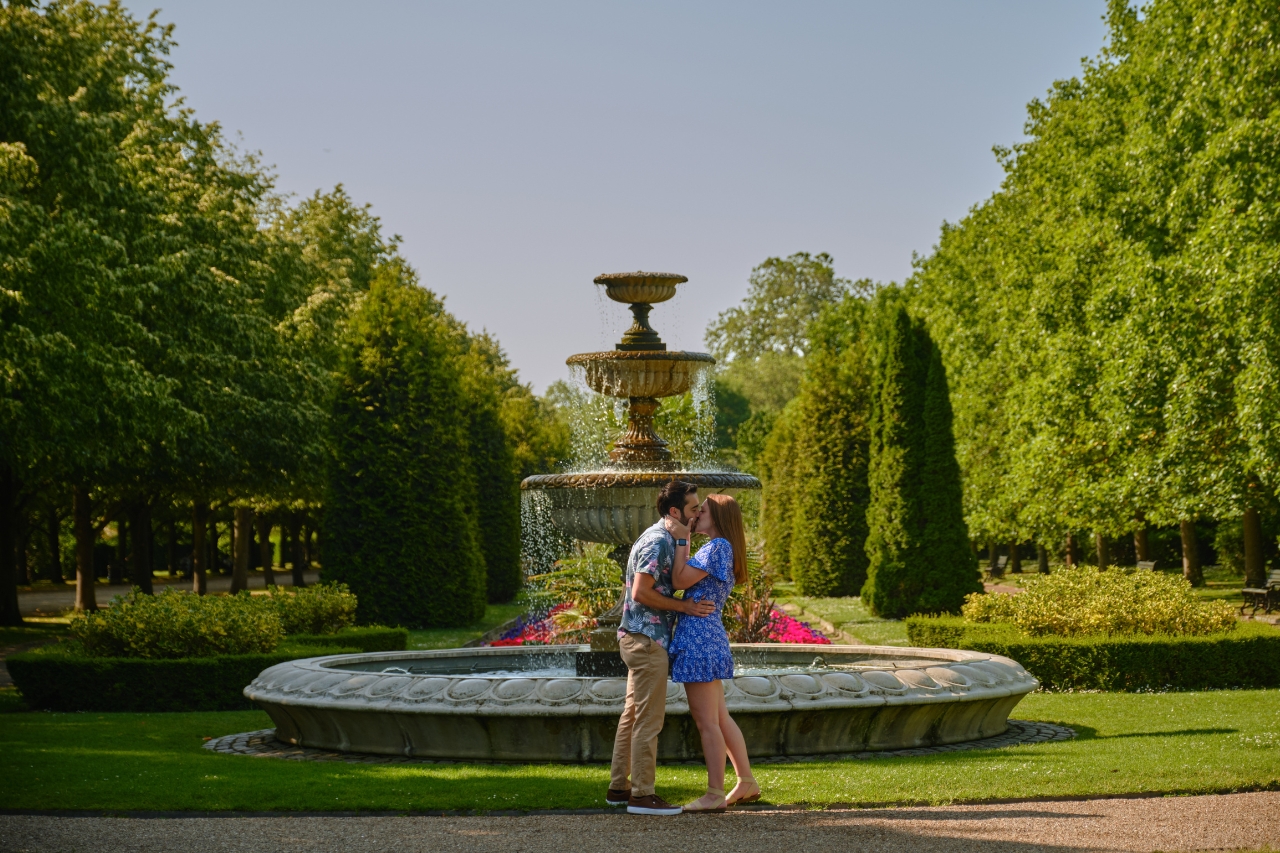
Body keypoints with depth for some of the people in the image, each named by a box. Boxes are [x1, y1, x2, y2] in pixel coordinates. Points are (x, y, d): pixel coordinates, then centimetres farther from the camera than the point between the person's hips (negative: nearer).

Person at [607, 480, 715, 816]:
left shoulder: (663, 539, 15)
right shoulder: (658, 542, -17)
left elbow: (674, 581, 15)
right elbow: (641, 593, -22)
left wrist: (682, 542, 9)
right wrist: (684, 606, -17)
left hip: (638, 638, 11)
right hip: (648, 639, -11)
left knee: (633, 714, 14)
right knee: (649, 719, -7)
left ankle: (619, 787, 20)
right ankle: (642, 795, -5)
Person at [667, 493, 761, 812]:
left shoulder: (717, 547, -13)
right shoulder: (721, 549, 18)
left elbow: (681, 580, -17)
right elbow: (688, 580, 18)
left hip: (699, 638, -10)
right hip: (710, 638, 10)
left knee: (707, 722, -5)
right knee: (721, 717, 16)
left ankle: (715, 795, 0)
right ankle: (746, 783, 22)